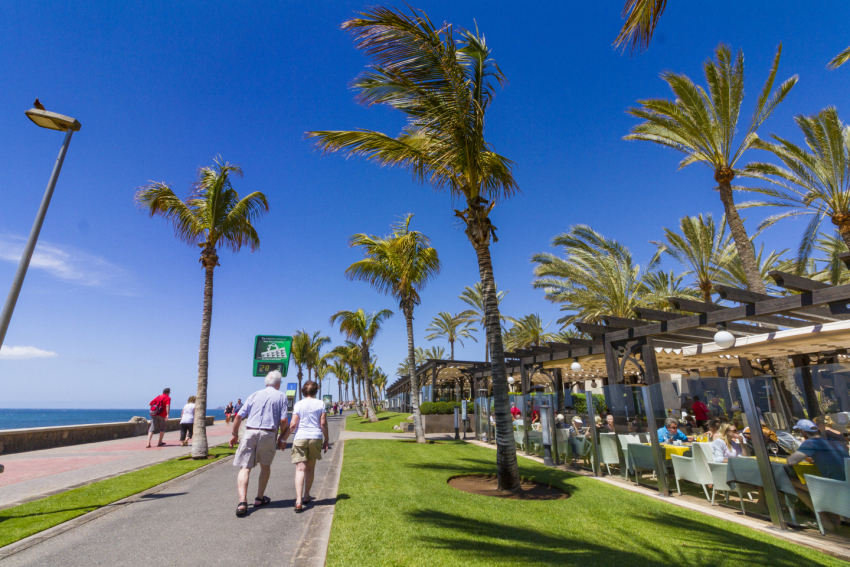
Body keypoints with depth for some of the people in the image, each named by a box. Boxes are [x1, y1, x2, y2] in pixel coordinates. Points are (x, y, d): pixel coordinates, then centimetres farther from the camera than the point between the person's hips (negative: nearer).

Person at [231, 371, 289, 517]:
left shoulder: (254, 395, 12)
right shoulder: (281, 396, 4)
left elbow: (239, 416, 7)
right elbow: (283, 420, -4)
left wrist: (235, 434, 19)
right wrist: (282, 437, 10)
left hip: (250, 433, 1)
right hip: (268, 434, -1)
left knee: (245, 468, 3)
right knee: (265, 466, 20)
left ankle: (242, 502, -12)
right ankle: (259, 498, 29)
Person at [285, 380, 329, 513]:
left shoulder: (298, 404, 0)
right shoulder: (320, 404, 1)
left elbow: (293, 424, -4)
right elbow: (323, 424, -2)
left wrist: (284, 438, 7)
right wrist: (326, 440, 6)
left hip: (300, 438, -1)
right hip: (315, 438, 1)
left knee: (300, 469, -3)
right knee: (310, 469, 17)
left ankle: (298, 501, -14)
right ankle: (306, 496, 31)